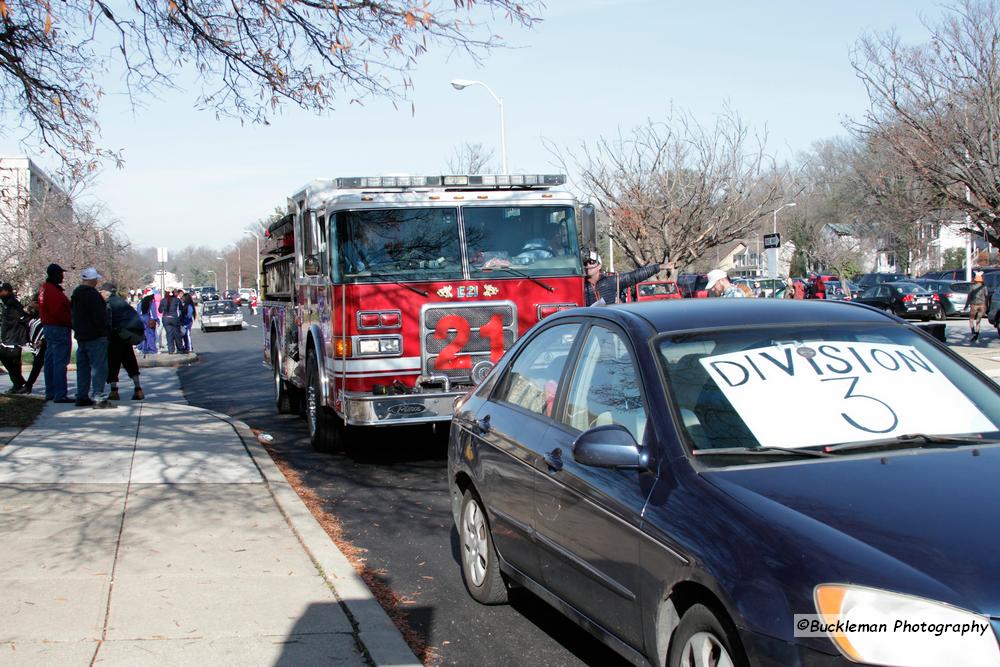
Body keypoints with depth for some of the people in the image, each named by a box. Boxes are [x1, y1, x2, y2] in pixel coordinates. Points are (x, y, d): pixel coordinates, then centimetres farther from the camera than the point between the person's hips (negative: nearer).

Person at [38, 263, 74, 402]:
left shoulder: (44, 288, 16)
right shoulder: (53, 291, -18)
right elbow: (58, 312, -24)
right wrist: (71, 322, -13)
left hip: (48, 327, 11)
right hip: (59, 329, -11)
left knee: (50, 362, 15)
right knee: (60, 363, -10)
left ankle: (50, 393, 22)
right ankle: (60, 394, -11)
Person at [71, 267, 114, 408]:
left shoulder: (76, 293, 12)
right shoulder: (92, 294, -17)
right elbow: (99, 316, -22)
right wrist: (105, 328, -11)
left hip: (81, 337, 9)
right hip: (96, 337, -9)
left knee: (83, 367, 15)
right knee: (99, 367, -7)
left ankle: (82, 397, 20)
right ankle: (100, 399, -10)